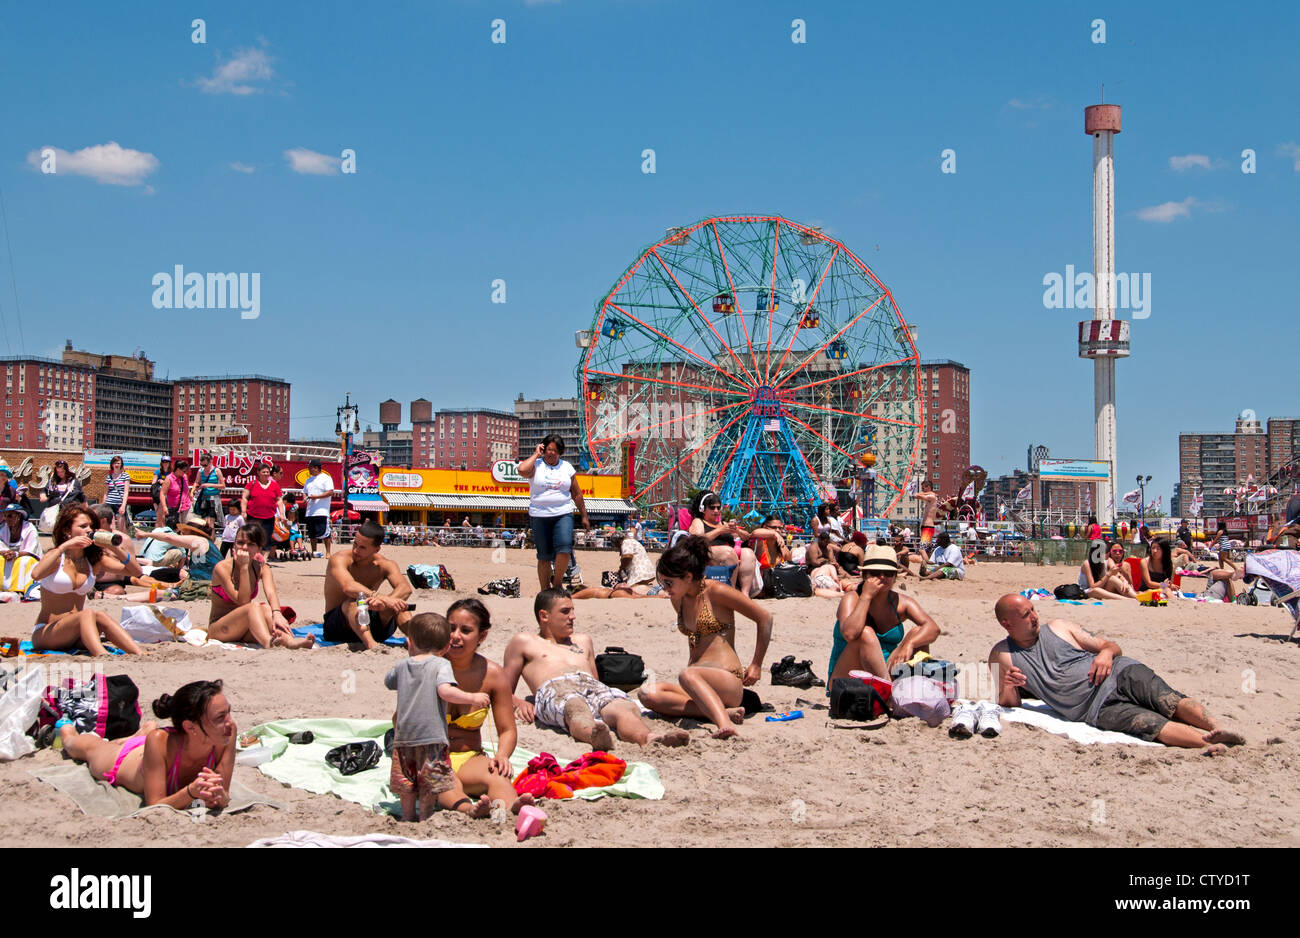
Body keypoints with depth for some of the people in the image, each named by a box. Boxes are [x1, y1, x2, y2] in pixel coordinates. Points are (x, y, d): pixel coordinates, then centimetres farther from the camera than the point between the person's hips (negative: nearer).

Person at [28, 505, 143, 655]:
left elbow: (137, 572, 3)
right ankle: (104, 659, -60)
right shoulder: (56, 557, -4)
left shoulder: (94, 559, 9)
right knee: (87, 614, -32)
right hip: (45, 633, -4)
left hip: (77, 638, 4)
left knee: (101, 617, -27)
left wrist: (114, 548, -9)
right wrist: (64, 546, -26)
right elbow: (36, 574, -28)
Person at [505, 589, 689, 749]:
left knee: (626, 707, -35)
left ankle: (649, 739, -67)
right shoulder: (524, 642, 28)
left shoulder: (583, 640, 41)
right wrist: (520, 704, 1)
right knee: (577, 709, -44)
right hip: (554, 690, -4)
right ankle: (597, 738, -77)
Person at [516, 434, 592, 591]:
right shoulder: (536, 465, 2)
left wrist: (584, 516, 17)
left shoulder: (567, 467, 11)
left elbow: (577, 494, 17)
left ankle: (557, 583, -6)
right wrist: (536, 454, -8)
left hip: (563, 514, 1)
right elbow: (522, 470, -23)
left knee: (564, 547, -21)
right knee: (544, 556, 2)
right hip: (539, 516, -1)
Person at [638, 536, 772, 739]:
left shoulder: (715, 592, -5)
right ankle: (722, 712, -28)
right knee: (648, 694, -22)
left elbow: (765, 618, 0)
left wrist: (756, 665, 2)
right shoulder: (678, 600, 15)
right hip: (699, 683, 7)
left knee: (687, 675, -38)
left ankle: (724, 723, -57)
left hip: (729, 682, -7)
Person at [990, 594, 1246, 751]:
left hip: (1120, 674, 3)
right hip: (1098, 708, -3)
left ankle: (1216, 729, -47)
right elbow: (1009, 703, 11)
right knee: (1152, 724, -31)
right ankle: (1211, 743, -50)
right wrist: (1008, 686, -12)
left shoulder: (1058, 627, 17)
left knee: (1170, 702, -29)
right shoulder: (1002, 656, 12)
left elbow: (1113, 648, 18)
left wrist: (1106, 653, -7)